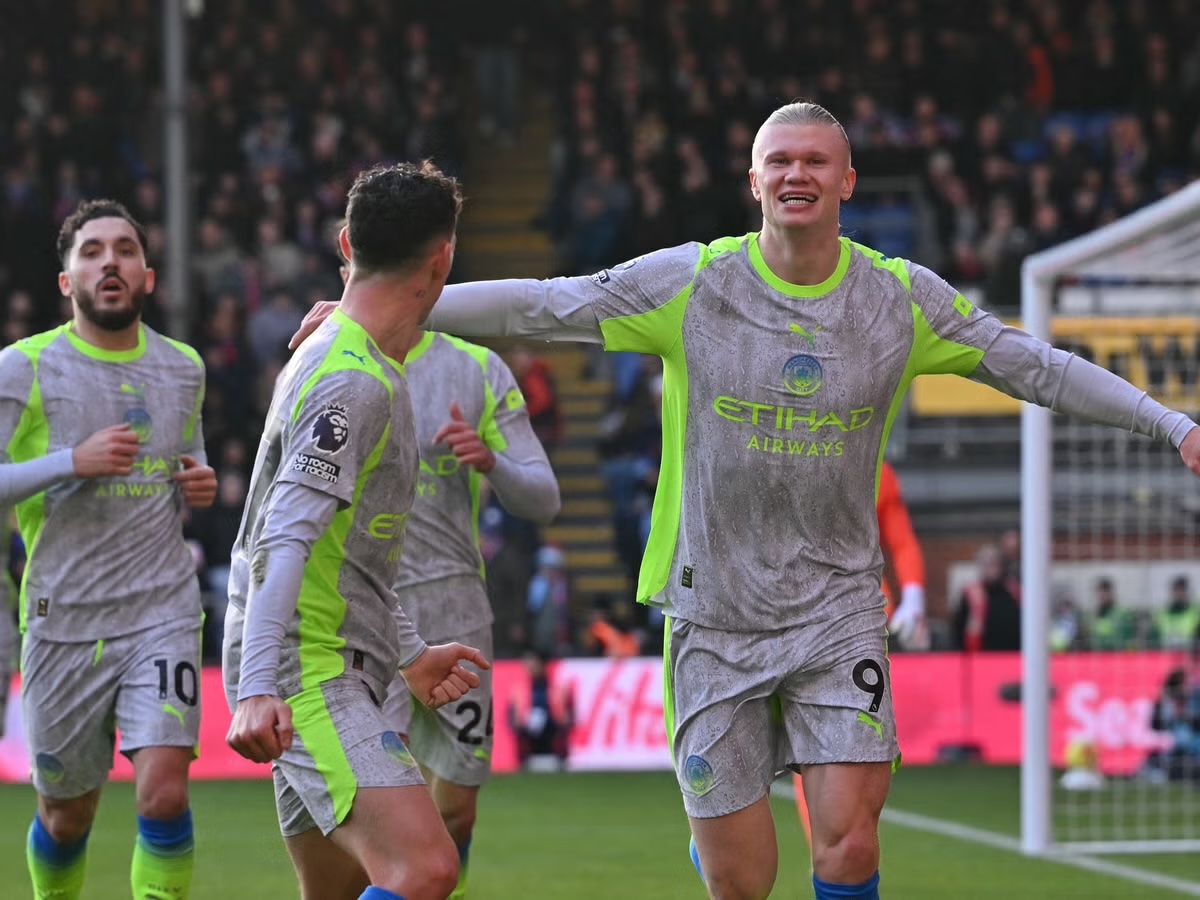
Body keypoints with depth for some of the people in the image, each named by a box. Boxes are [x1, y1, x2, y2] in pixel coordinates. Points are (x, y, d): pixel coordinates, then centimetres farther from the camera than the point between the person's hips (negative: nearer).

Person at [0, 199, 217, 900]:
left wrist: (201, 483, 3)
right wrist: (70, 461, -22)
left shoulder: (183, 369, 9)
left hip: (163, 611, 2)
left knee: (165, 791, -16)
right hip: (64, 622, -2)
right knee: (67, 814, 10)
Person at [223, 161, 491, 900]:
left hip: (337, 673, 11)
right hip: (309, 676, -11)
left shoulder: (344, 361, 19)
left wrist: (408, 655, 31)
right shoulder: (357, 383, -14)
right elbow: (283, 543, -23)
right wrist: (258, 688, -32)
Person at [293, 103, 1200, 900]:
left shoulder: (903, 298, 0)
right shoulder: (692, 282, -5)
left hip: (839, 608, 1)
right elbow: (543, 304, -4)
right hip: (715, 613, -1)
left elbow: (1036, 367, 8)